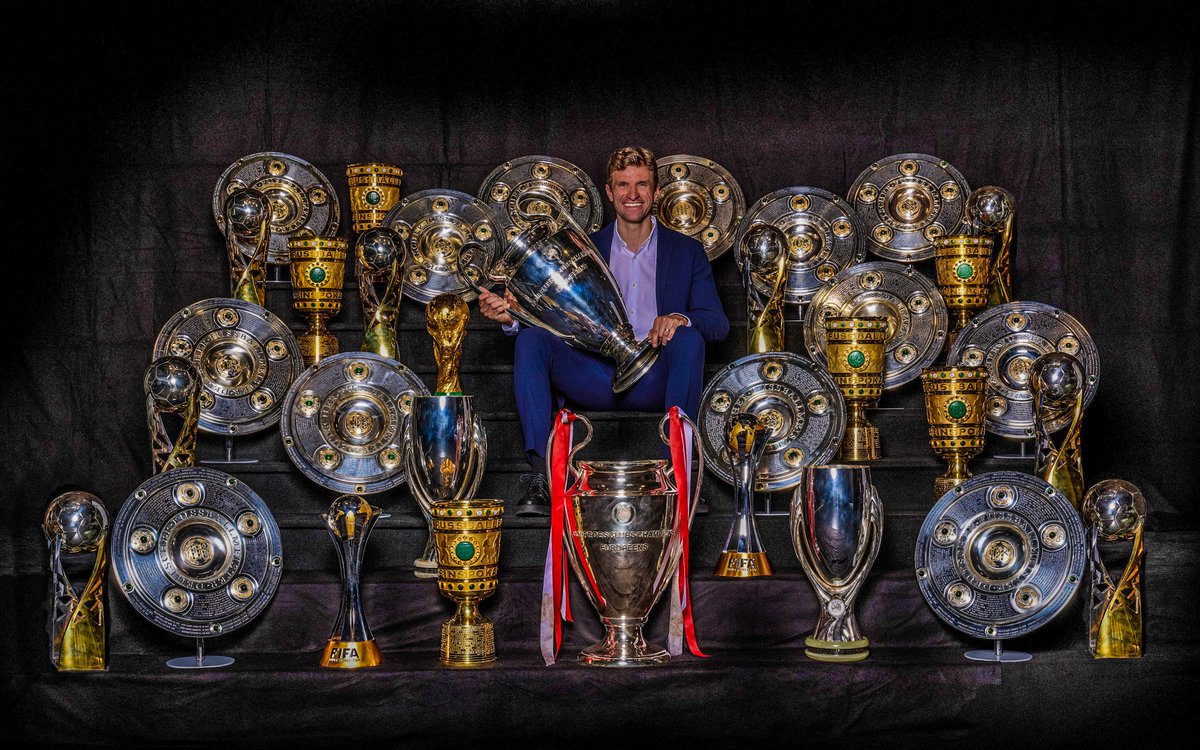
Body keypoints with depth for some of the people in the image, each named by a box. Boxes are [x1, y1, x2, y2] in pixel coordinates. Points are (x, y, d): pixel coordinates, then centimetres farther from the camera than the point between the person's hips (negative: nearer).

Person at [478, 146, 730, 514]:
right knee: (532, 339, -22)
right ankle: (541, 477, -32)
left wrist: (681, 319, -21)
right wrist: (511, 317, -13)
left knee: (688, 339, -31)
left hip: (657, 380, -1)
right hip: (597, 380, 2)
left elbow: (718, 322, 3)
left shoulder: (687, 252, 14)